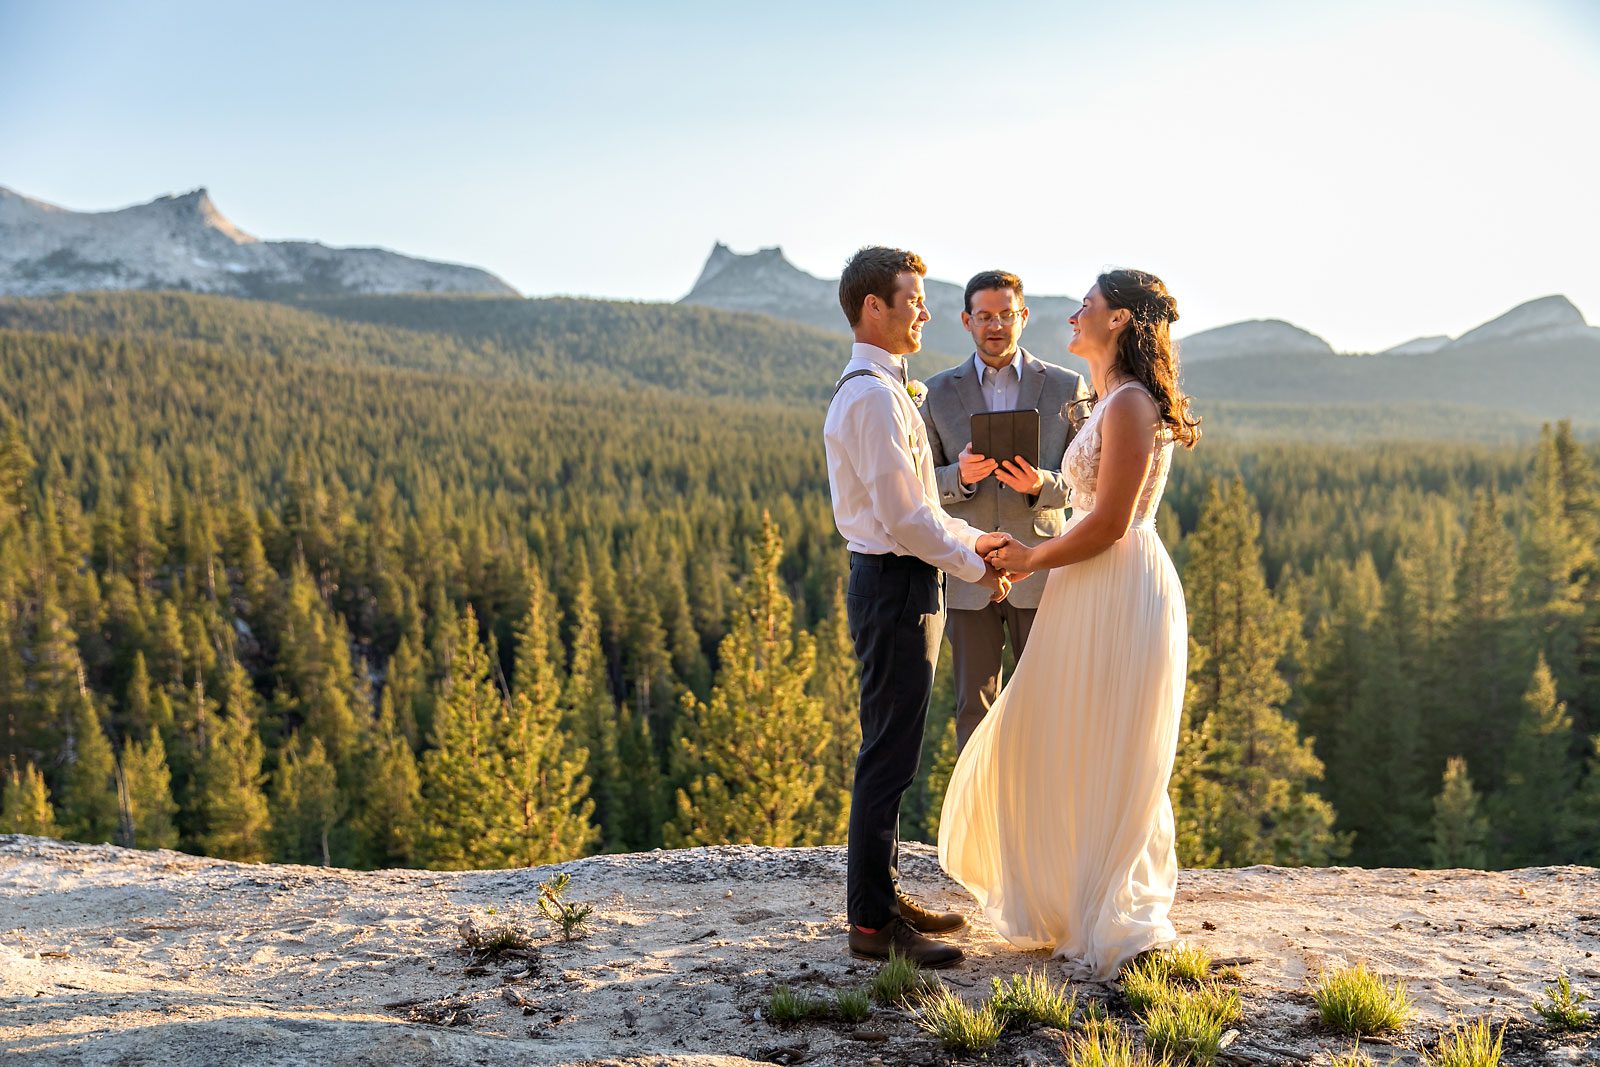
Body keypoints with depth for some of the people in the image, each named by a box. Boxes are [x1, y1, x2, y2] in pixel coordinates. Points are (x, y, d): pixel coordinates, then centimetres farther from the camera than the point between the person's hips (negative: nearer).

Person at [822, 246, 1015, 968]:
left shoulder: (877, 389, 17)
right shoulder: (874, 395, -17)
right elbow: (901, 515, -21)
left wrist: (969, 538, 16)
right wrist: (974, 568, -11)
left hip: (897, 583, 11)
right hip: (896, 586, -11)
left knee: (890, 752, 16)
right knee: (888, 757, -4)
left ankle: (884, 895, 27)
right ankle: (872, 922, 4)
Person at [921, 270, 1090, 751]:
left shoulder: (1067, 386, 4)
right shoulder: (938, 392, 6)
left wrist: (1041, 485, -19)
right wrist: (960, 476, -17)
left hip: (1040, 570, -1)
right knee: (974, 708, 7)